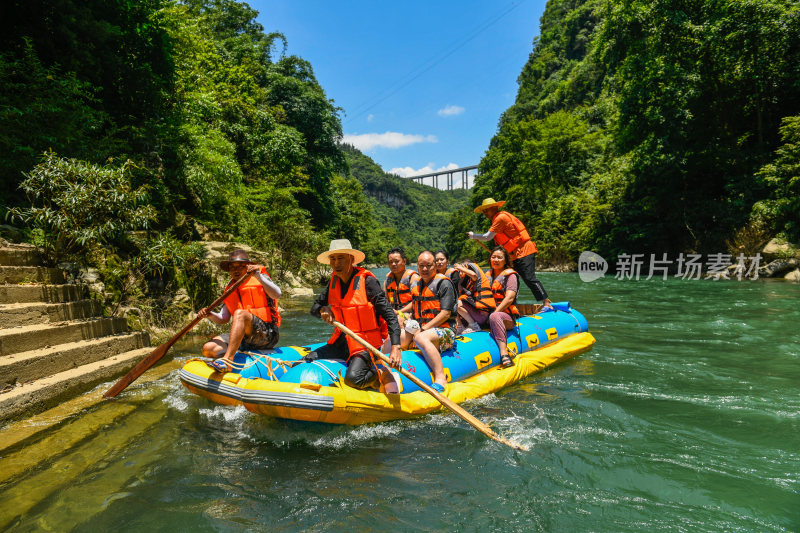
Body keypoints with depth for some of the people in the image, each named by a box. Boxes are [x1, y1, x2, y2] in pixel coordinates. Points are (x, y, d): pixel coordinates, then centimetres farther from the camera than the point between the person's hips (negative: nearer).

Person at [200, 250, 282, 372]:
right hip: (244, 339, 6)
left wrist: (258, 275, -25)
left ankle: (228, 360, -42)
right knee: (208, 349, -12)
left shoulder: (261, 278, 4)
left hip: (267, 334, -6)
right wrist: (210, 315, -4)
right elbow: (223, 319, 17)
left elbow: (277, 294, -17)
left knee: (240, 313, -32)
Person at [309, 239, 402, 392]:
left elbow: (389, 315, -16)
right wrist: (323, 310, -9)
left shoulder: (367, 281, -13)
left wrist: (396, 348, -27)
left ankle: (381, 376, 2)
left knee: (353, 378, -28)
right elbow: (315, 307, 17)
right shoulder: (334, 281, 7)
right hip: (342, 342, 7)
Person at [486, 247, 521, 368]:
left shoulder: (510, 275, 4)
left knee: (494, 317, -41)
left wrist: (495, 312, -18)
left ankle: (503, 352, -50)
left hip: (507, 316, -5)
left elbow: (509, 298, -9)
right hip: (488, 314, 5)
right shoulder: (488, 274, 21)